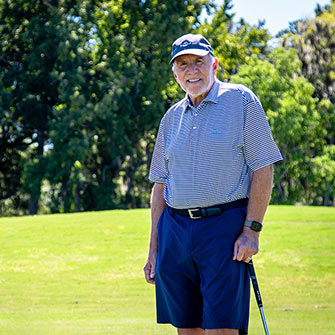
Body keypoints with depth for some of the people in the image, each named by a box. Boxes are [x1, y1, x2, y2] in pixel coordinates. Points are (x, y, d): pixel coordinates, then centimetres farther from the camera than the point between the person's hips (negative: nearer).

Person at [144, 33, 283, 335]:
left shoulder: (241, 101, 0)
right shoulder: (172, 116, 16)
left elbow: (263, 168, -4)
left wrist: (251, 230, -12)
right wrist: (154, 249, 13)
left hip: (225, 226, -5)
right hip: (175, 230, 5)